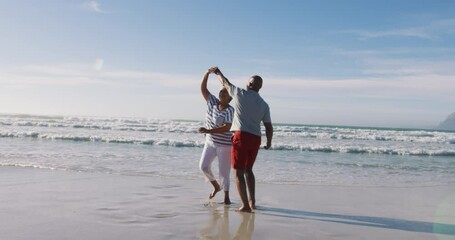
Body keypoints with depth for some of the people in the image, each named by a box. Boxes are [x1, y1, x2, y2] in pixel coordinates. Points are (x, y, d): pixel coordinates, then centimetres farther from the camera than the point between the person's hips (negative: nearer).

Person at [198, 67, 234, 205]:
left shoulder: (230, 110, -18)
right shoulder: (213, 102, -1)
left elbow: (226, 128, -29)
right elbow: (203, 89, -4)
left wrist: (208, 131, -36)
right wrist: (207, 73, -17)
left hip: (225, 145, -6)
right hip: (210, 143, 6)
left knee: (224, 172, 0)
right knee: (203, 166, -2)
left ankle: (226, 196, 18)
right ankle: (216, 186, 23)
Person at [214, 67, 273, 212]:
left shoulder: (241, 94, -3)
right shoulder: (264, 105, 8)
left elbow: (226, 83, 14)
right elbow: (269, 127, 8)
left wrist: (218, 73, 34)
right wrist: (269, 142, 26)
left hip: (242, 136, -5)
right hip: (255, 139, 5)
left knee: (238, 172, 1)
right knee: (248, 170, 21)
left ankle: (245, 205, -4)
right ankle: (252, 202, 24)